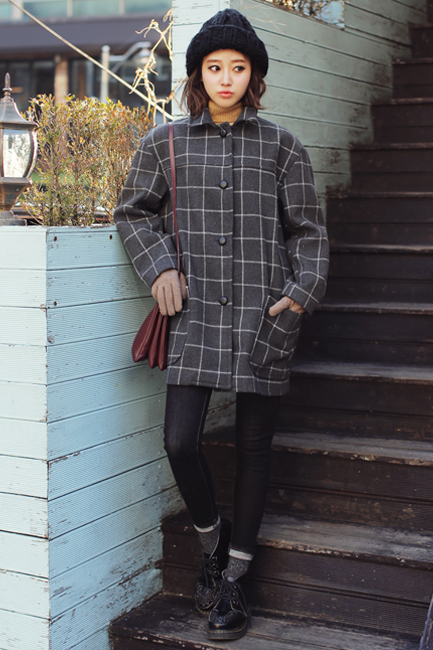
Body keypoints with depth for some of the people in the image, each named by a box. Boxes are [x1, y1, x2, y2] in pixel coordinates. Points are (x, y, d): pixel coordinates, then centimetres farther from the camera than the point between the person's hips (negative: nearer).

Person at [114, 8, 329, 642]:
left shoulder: (281, 146, 8)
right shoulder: (167, 142, 8)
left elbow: (308, 230, 10)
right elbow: (134, 212, 18)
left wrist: (303, 291, -5)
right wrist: (160, 268, 2)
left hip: (266, 315, 0)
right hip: (198, 311, 0)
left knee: (253, 447, 4)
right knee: (180, 440, -10)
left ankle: (234, 580, 19)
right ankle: (212, 539, 21)